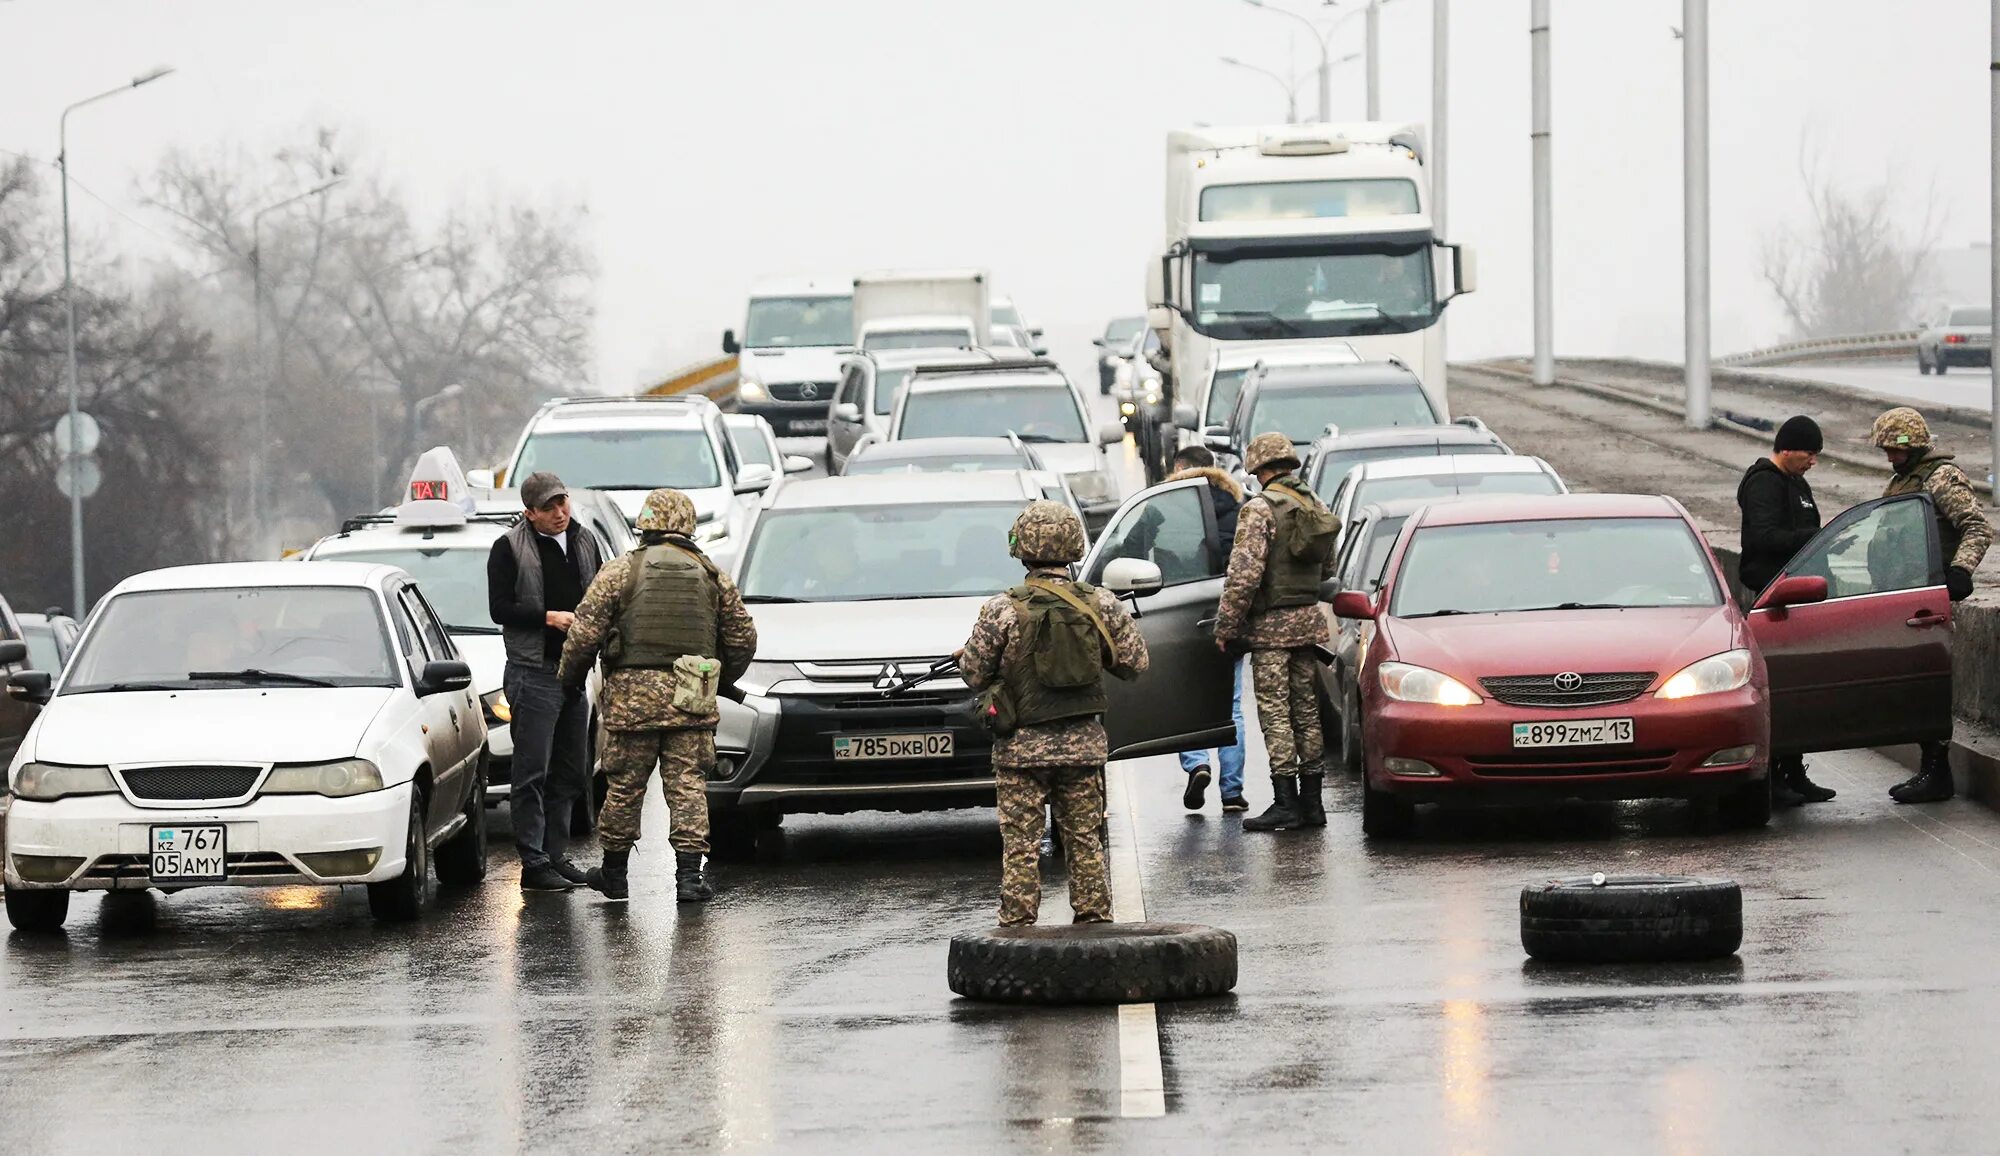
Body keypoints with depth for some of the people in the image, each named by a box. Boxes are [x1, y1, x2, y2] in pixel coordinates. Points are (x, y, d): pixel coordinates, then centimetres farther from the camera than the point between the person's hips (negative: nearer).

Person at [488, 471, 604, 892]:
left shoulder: (583, 541, 13)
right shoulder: (509, 548, -4)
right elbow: (500, 608, -9)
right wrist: (549, 618, -18)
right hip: (533, 672, -7)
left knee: (570, 773, 11)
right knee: (533, 773, -7)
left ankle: (554, 854, 19)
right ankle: (534, 864, -7)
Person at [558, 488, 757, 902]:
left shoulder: (620, 571, -1)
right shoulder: (712, 576, 8)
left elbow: (585, 632, -4)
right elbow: (743, 637, 12)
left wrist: (569, 677, 12)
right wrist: (720, 681, 28)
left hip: (632, 696, -2)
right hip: (691, 698, 2)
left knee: (624, 786, 9)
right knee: (688, 786, 3)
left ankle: (614, 872, 19)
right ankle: (689, 876, -3)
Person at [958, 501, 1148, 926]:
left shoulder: (1002, 611, -11)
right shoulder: (1101, 605, -3)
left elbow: (974, 674, -4)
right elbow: (1134, 664, 6)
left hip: (1021, 746, -3)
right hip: (1084, 744, 3)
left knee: (1020, 846, 2)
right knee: (1085, 841, 12)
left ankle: (1018, 926, 2)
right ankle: (1094, 920, 15)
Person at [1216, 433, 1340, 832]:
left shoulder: (1260, 508, -13)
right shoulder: (1317, 507, 10)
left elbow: (1244, 573, -18)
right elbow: (1327, 569, 19)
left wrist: (1225, 626, -12)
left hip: (1271, 624, -7)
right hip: (1310, 620, 7)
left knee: (1275, 713, -5)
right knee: (1307, 710, 11)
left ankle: (1285, 803, -8)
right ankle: (1311, 800, 14)